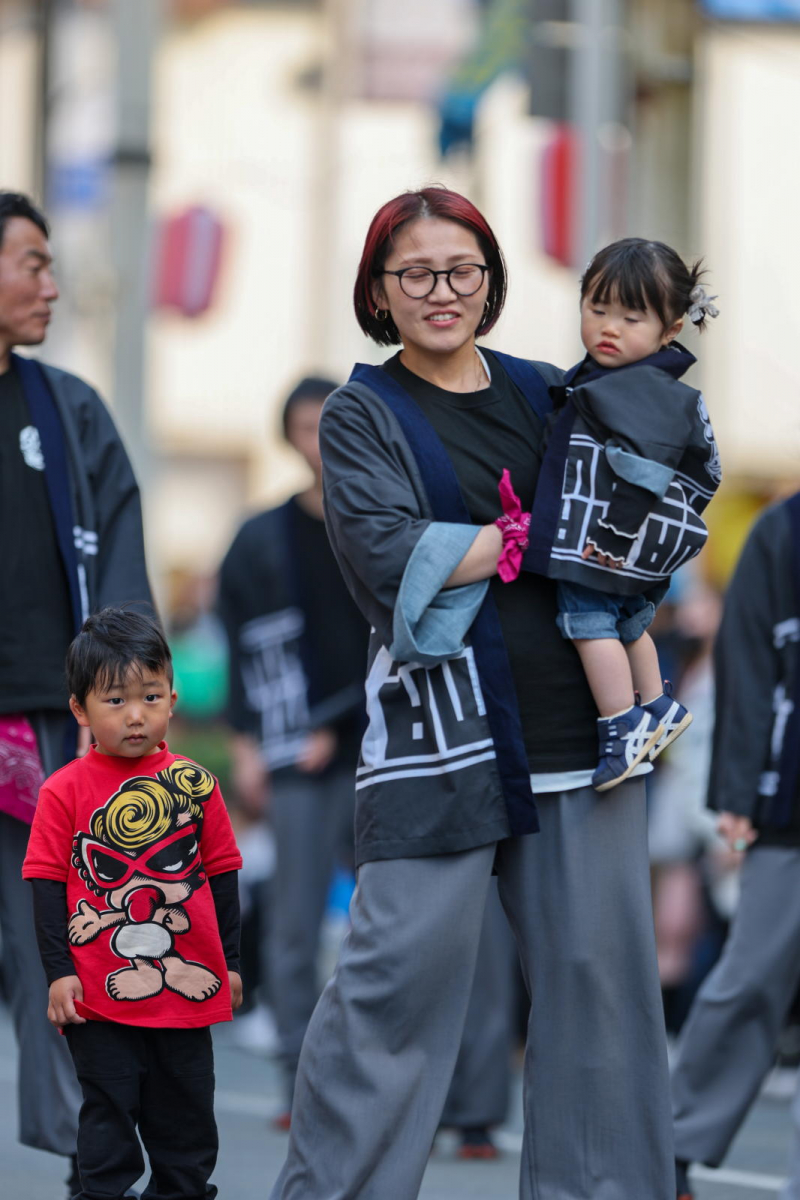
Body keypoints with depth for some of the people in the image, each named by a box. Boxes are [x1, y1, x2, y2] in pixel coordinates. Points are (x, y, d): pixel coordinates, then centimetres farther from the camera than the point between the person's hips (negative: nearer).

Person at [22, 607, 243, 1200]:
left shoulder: (195, 785, 1)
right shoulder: (65, 791, -6)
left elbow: (223, 877, 8)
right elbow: (48, 885, -3)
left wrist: (230, 961, 10)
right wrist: (59, 971, -7)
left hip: (187, 986, 3)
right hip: (101, 992, -2)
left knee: (186, 1109, 13)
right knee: (108, 1112, 4)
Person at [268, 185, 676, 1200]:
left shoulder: (548, 396, 16)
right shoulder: (362, 418, 6)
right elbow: (389, 556, -10)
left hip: (577, 724, 4)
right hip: (438, 728, -4)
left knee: (596, 965, 4)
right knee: (403, 970, -7)